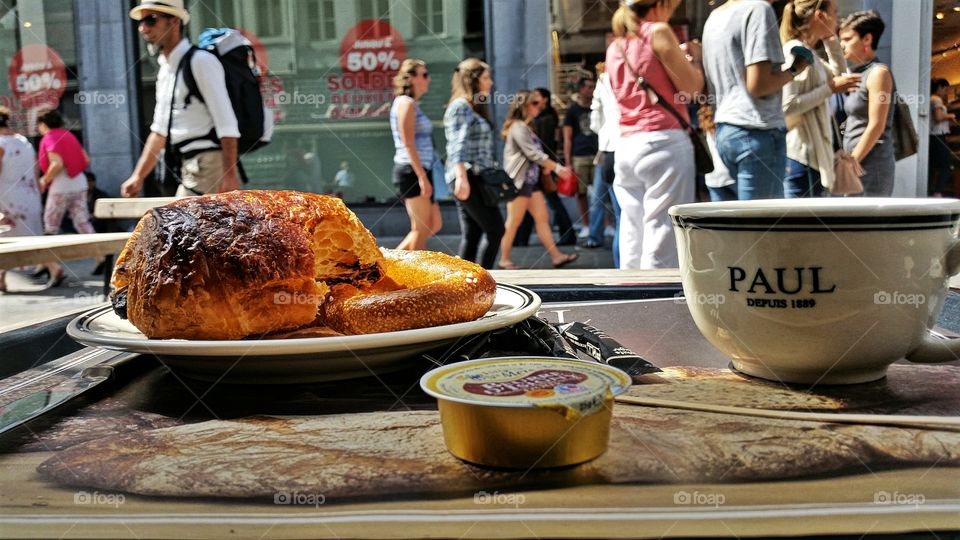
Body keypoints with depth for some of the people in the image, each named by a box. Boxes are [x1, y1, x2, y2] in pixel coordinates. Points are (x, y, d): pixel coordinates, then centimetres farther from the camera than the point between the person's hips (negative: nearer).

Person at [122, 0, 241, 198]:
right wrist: (138, 177, 20)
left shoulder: (201, 61, -9)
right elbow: (159, 131, 23)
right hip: (190, 170, 9)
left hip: (209, 165, -9)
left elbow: (227, 125, -17)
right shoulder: (164, 70, 17)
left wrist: (230, 175, -24)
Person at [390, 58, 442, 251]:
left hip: (419, 171, 10)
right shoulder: (406, 103, -9)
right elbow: (408, 143, -18)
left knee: (435, 225, 11)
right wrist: (422, 176, -21)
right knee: (421, 229, -5)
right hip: (412, 171, -10)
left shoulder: (412, 104, 19)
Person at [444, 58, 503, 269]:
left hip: (477, 178, 9)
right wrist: (461, 177, -30)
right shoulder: (460, 106, -7)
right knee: (495, 228, -8)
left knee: (471, 235, 7)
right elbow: (457, 146, -19)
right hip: (467, 178, -9)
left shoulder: (476, 107, 21)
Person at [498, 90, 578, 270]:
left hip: (531, 180, 10)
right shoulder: (518, 127, -13)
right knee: (513, 222, -4)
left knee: (543, 218, 5)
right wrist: (557, 168, -17)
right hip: (518, 181, -10)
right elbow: (533, 153, -19)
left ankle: (556, 256, 4)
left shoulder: (526, 127, 18)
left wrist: (546, 165, 4)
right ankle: (504, 260, 4)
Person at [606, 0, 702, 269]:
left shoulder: (614, 47, 18)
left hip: (626, 146, 7)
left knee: (632, 243, 7)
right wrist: (694, 57, 15)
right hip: (663, 143, -7)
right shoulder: (658, 32, -2)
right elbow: (691, 87, -3)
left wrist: (677, 57, 30)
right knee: (662, 243, -8)